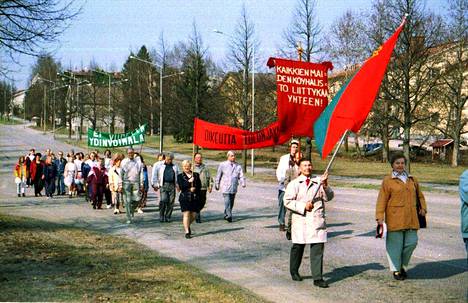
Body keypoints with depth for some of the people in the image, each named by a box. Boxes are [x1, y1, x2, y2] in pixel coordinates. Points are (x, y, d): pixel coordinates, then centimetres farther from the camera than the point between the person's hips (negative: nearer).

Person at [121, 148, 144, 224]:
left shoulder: (138, 162, 8)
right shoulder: (124, 162, 3)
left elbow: (141, 174, 11)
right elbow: (121, 174, 3)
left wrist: (141, 185, 6)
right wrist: (120, 185, -3)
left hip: (135, 183, 2)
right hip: (126, 183, -2)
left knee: (137, 199, -6)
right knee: (127, 201, -2)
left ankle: (131, 210, 25)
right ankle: (129, 218, 3)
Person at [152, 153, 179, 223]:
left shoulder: (175, 167, 18)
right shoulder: (160, 165, 8)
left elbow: (178, 176, 24)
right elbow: (154, 175, 6)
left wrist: (178, 185, 13)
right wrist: (155, 184, 0)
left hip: (172, 185, 3)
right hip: (163, 185, -3)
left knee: (171, 202, 0)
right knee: (163, 200, -15)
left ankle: (167, 217, 9)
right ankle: (161, 216, -3)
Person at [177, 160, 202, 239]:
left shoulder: (196, 175, 11)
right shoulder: (180, 176, 4)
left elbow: (199, 186, 8)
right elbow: (181, 187, -8)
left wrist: (194, 189, -10)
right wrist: (189, 182, -18)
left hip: (195, 197, 3)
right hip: (185, 198, -3)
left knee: (193, 215, 5)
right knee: (186, 214, -8)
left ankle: (188, 225, 34)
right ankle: (187, 232, -3)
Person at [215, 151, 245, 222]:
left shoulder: (238, 166, 8)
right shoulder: (222, 165, 3)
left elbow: (241, 176, 2)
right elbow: (218, 176, 8)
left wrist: (243, 183, -15)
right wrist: (217, 185, 10)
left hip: (234, 188, 4)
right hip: (225, 188, -3)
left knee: (231, 203, 10)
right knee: (227, 202, -14)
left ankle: (226, 215, 24)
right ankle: (229, 216, -17)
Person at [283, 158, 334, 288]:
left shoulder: (318, 182, 9)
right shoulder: (294, 184, 4)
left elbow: (328, 197, 0)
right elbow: (287, 201, -4)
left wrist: (325, 186, -17)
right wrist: (303, 206, -13)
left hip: (317, 220, 1)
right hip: (300, 220, -1)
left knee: (318, 248, -6)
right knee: (298, 247, 12)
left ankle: (318, 278, -4)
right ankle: (294, 272, 34)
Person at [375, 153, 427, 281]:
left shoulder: (412, 180, 15)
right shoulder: (387, 181, -1)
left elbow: (419, 195, 27)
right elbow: (382, 200, -6)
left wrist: (423, 207, 12)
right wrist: (380, 217, -12)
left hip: (411, 219, 5)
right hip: (395, 219, -5)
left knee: (412, 242, 4)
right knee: (395, 244, 1)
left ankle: (403, 265, 25)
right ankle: (396, 270, 16)